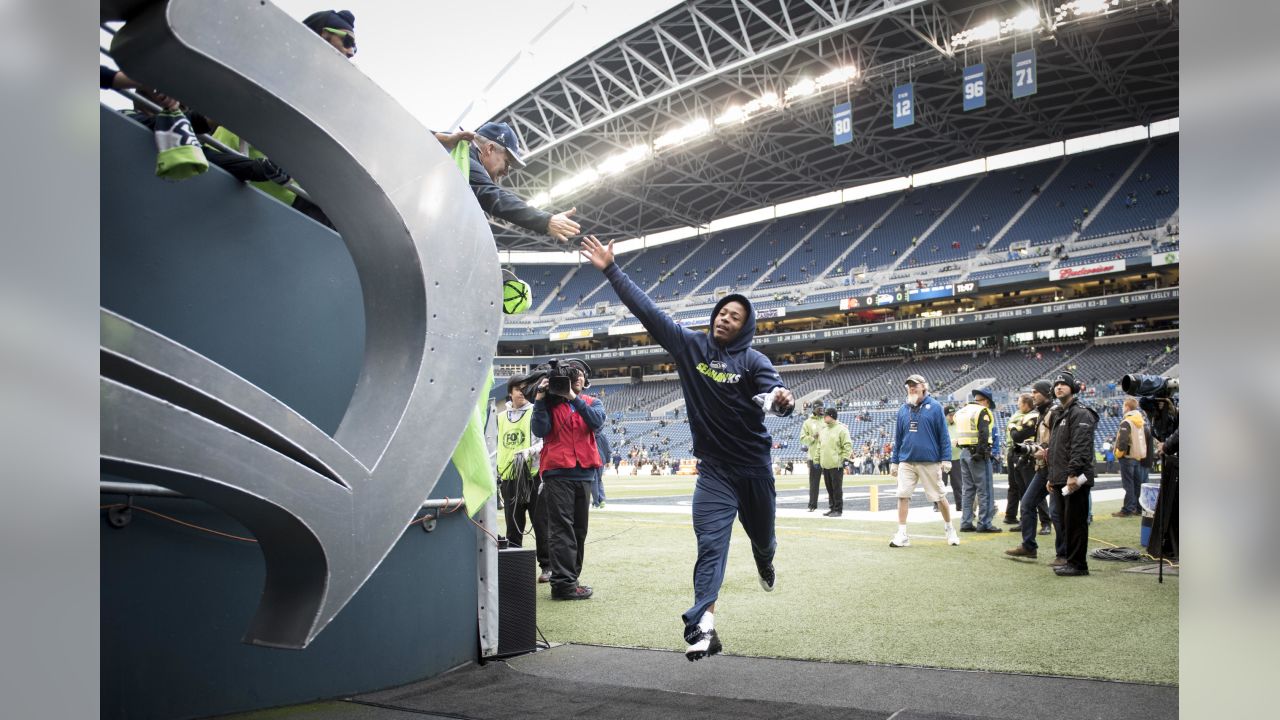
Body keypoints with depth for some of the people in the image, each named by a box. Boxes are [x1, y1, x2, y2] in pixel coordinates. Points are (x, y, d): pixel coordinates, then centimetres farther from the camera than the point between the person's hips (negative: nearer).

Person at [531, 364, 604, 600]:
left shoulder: (591, 402, 15)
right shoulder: (550, 403, 5)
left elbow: (597, 422, -7)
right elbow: (540, 430, -9)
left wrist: (574, 398, -15)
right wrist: (540, 399, -13)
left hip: (584, 473, 5)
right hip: (557, 472, -5)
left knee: (579, 529, 9)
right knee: (562, 528, -8)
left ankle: (571, 578, 18)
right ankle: (563, 583, -8)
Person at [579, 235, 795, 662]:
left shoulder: (753, 361, -7)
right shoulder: (690, 346, -2)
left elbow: (775, 395, -23)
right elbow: (647, 311, -4)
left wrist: (783, 401, -48)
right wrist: (611, 270, -6)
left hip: (753, 466, 0)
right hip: (713, 468, 0)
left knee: (761, 534, 20)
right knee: (710, 544, -12)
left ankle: (764, 560, 57)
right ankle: (703, 625, -18)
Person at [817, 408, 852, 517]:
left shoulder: (841, 429, -7)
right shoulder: (823, 429, 14)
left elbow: (847, 446, -10)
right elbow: (819, 446, 20)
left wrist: (844, 459, -15)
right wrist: (817, 459, 15)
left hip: (836, 464, -7)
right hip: (825, 465, 7)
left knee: (837, 488, -3)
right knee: (829, 488, 12)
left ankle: (838, 510, 2)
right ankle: (832, 508, 20)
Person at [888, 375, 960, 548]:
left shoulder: (934, 407, -3)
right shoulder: (903, 409, 8)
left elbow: (944, 435, -3)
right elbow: (898, 438, 13)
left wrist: (946, 459, -7)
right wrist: (894, 461, 12)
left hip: (930, 461, -3)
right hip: (906, 461, 3)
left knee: (939, 496, 8)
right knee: (903, 496, -4)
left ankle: (949, 530, 27)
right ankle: (902, 535, 3)